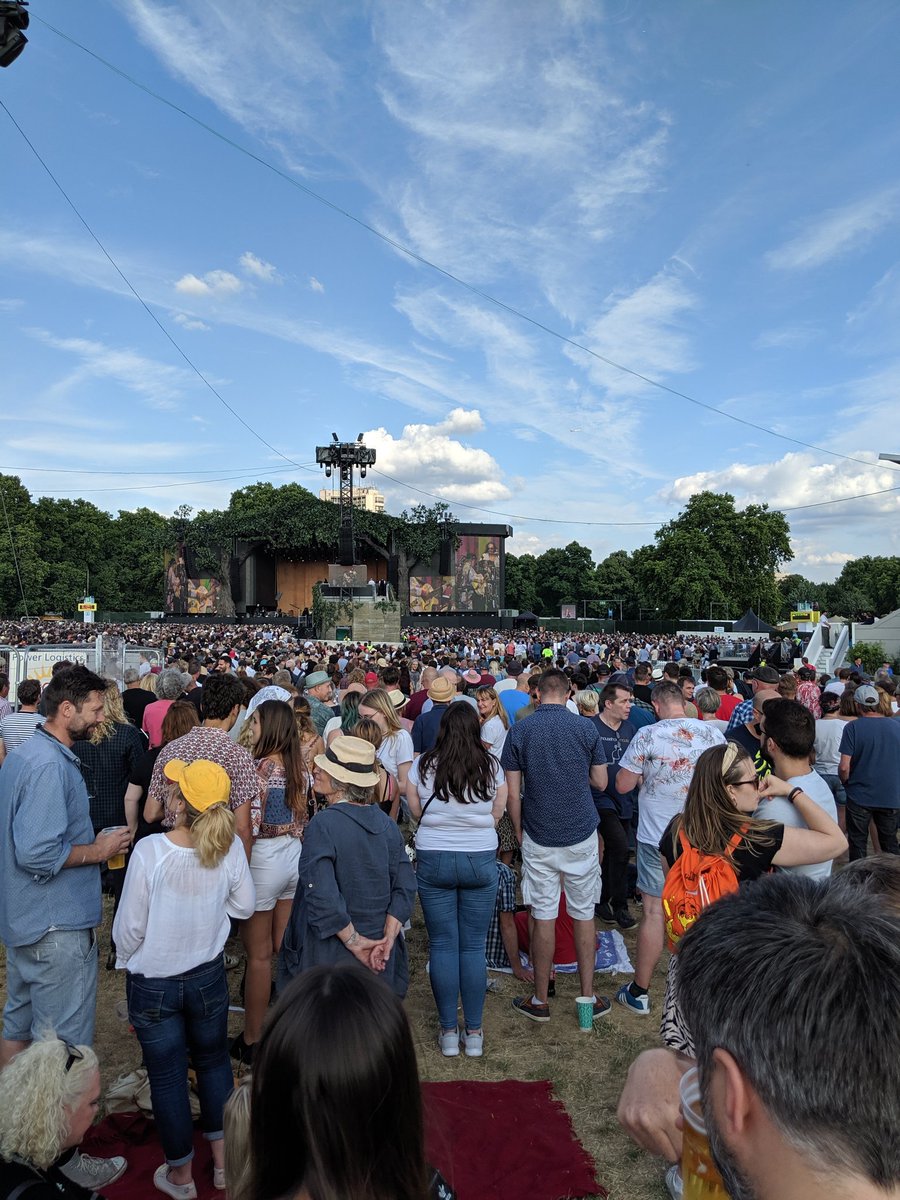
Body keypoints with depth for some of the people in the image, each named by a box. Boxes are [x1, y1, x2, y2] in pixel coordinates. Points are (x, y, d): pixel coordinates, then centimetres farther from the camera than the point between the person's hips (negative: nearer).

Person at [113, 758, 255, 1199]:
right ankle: (223, 1161, 38)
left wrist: (125, 963, 5)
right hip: (208, 976, 3)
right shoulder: (230, 847, -17)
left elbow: (129, 926, -15)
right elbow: (244, 906, -3)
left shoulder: (149, 851, -26)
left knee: (167, 1077, 16)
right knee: (214, 1063, 23)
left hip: (152, 983, -2)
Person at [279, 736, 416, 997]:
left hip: (330, 955, -5)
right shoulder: (386, 823, 0)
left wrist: (354, 943, -15)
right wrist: (386, 941, -6)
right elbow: (405, 888, -3)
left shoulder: (323, 824, -18)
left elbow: (322, 896, -24)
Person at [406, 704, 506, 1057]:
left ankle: (448, 1031, 17)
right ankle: (474, 1033, 17)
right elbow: (497, 814, 3)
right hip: (480, 860, 1)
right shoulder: (491, 766, -5)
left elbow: (416, 812, 4)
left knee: (442, 945, 9)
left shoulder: (423, 765, -6)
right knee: (474, 946, 9)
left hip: (434, 860, 0)